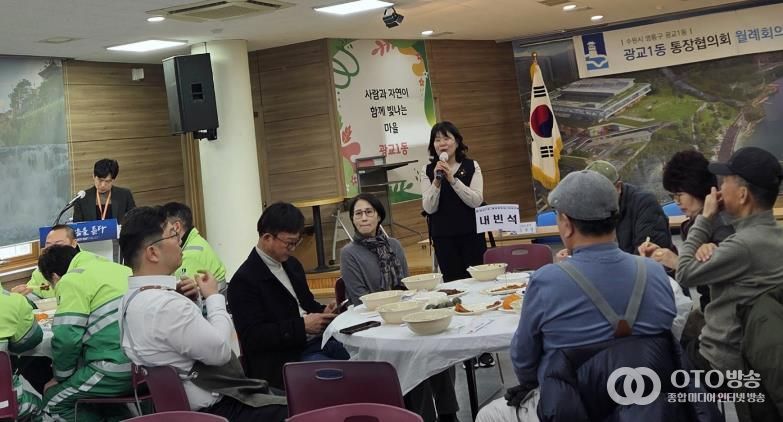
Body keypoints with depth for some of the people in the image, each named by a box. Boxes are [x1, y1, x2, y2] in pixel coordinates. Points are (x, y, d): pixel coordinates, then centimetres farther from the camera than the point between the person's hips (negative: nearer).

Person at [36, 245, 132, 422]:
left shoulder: (72, 280, -3)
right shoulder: (114, 267, 20)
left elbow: (67, 338, -10)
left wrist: (61, 376, 6)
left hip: (118, 370, -8)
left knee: (53, 400, 12)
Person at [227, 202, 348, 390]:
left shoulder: (291, 264, 15)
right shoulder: (244, 280, -11)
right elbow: (252, 337, -17)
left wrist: (323, 312, 3)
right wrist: (301, 326, -21)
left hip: (317, 342, 8)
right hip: (283, 359, -8)